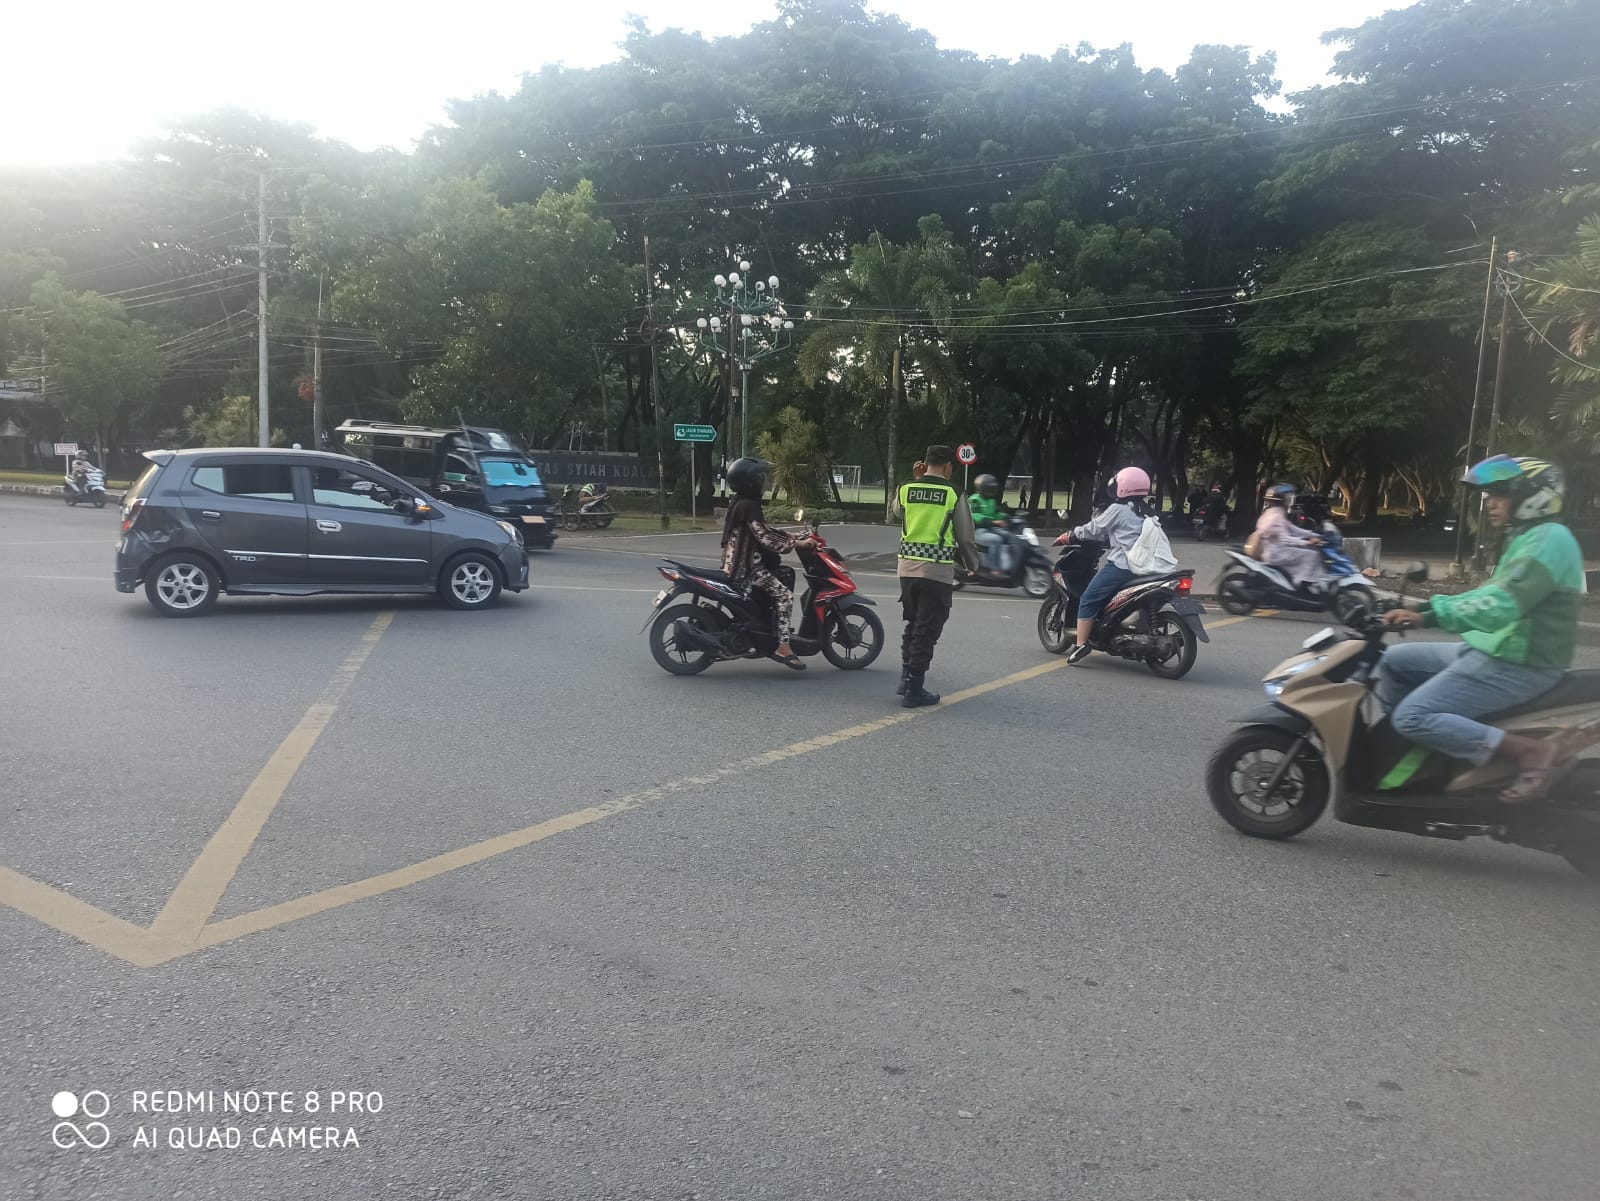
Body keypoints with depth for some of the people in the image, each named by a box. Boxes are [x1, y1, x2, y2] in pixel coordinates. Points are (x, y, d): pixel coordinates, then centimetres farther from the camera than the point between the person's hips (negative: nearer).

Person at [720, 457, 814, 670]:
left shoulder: (743, 503, 14)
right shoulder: (749, 506, -19)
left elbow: (763, 530, 21)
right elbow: (764, 537, -24)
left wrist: (789, 536, 14)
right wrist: (795, 544, -19)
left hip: (740, 562, 11)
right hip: (746, 566, -11)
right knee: (784, 593, -17)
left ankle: (779, 628, 25)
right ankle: (783, 647, -20)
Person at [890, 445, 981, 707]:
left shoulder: (905, 490, 2)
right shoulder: (953, 494, -6)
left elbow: (894, 509, 27)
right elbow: (967, 537, 0)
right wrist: (972, 566, 17)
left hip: (907, 568, 4)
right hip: (938, 572, -4)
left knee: (913, 624, 21)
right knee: (926, 631, 1)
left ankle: (906, 677, 22)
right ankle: (914, 690, 4)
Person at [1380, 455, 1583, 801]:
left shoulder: (1549, 540, -18)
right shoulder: (1530, 538, 16)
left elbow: (1500, 607, -31)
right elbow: (1489, 594, 22)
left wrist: (1429, 617, -37)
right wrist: (1422, 605, 13)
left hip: (1518, 665, -11)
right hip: (1493, 651, 11)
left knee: (1413, 717, -20)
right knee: (1393, 661, 11)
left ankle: (1529, 750, -17)